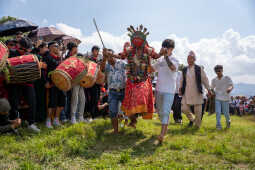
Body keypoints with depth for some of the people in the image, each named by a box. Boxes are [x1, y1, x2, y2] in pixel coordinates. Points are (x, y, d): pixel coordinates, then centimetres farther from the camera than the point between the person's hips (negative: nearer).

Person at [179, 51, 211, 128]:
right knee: (184, 108, -1)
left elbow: (205, 79, 3)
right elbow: (182, 81, 17)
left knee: (197, 111, 1)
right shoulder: (184, 70, 10)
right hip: (187, 93, 3)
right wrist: (180, 89, 13)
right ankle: (192, 119, 27)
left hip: (197, 93, -3)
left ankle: (197, 125, 20)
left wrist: (208, 89, 1)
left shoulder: (199, 69, 1)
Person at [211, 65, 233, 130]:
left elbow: (231, 86, -14)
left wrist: (230, 88, -36)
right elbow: (212, 88, 14)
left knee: (226, 112, 5)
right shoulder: (214, 80, 3)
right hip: (217, 98, 2)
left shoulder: (227, 78, -4)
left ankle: (228, 121, 34)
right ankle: (218, 125, 2)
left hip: (225, 98, -1)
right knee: (218, 112, -8)